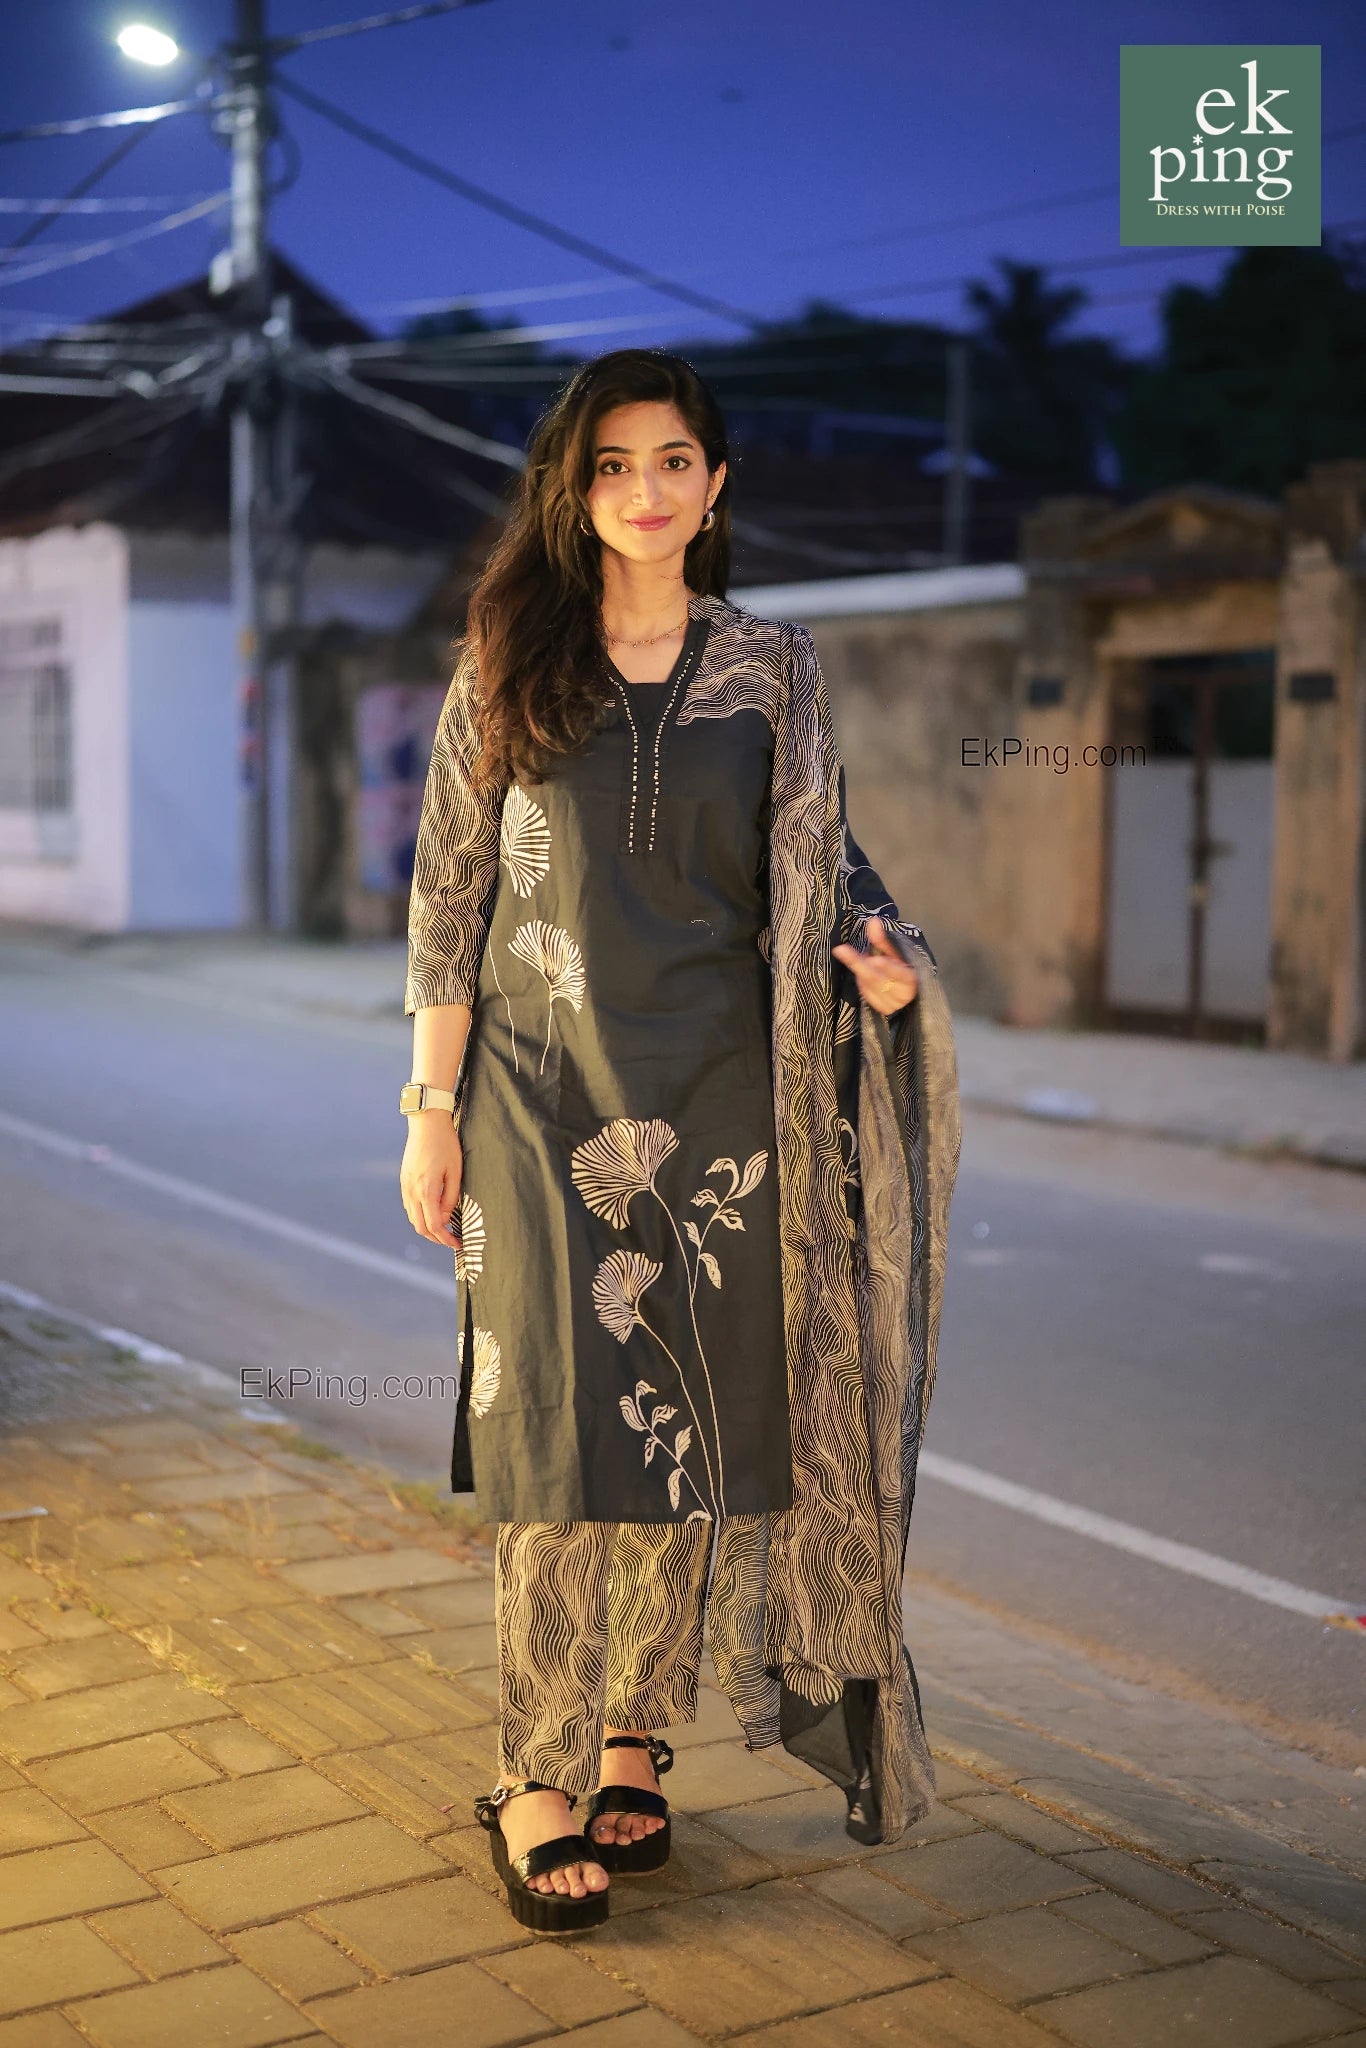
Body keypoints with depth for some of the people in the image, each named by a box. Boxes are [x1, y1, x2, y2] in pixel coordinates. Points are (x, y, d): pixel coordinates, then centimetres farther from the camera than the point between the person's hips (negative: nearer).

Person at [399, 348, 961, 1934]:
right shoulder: (505, 667, 3)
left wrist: (881, 961, -11)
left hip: (716, 1098, 1)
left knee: (690, 1434, 5)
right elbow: (448, 896, 3)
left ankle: (635, 1746, 21)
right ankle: (534, 1782, 8)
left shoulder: (773, 670, 6)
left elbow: (814, 876, 11)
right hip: (546, 1092, -1)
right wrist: (433, 1107, -1)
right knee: (561, 1437, -4)